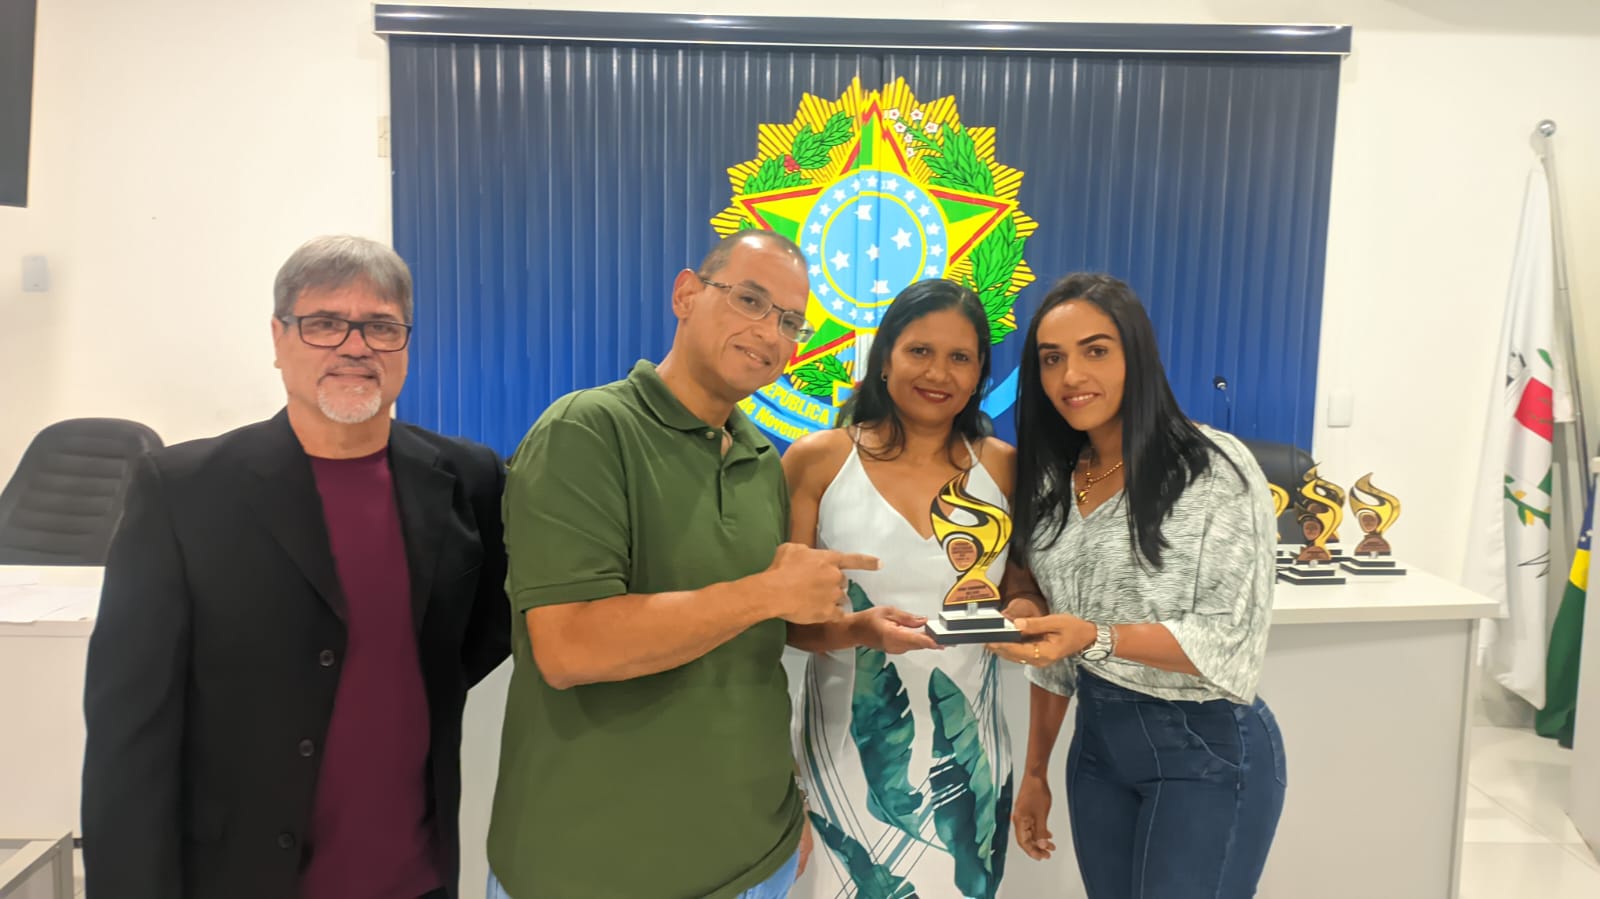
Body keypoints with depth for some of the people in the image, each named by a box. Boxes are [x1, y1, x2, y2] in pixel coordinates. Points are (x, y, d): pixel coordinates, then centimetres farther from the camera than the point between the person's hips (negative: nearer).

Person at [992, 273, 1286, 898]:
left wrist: (1098, 638, -30)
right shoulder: (1051, 482, 3)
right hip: (1097, 739, 5)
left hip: (1208, 752, -5)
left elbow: (1232, 642, -16)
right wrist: (1035, 773, 9)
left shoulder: (1216, 469, -14)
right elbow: (1052, 647, 8)